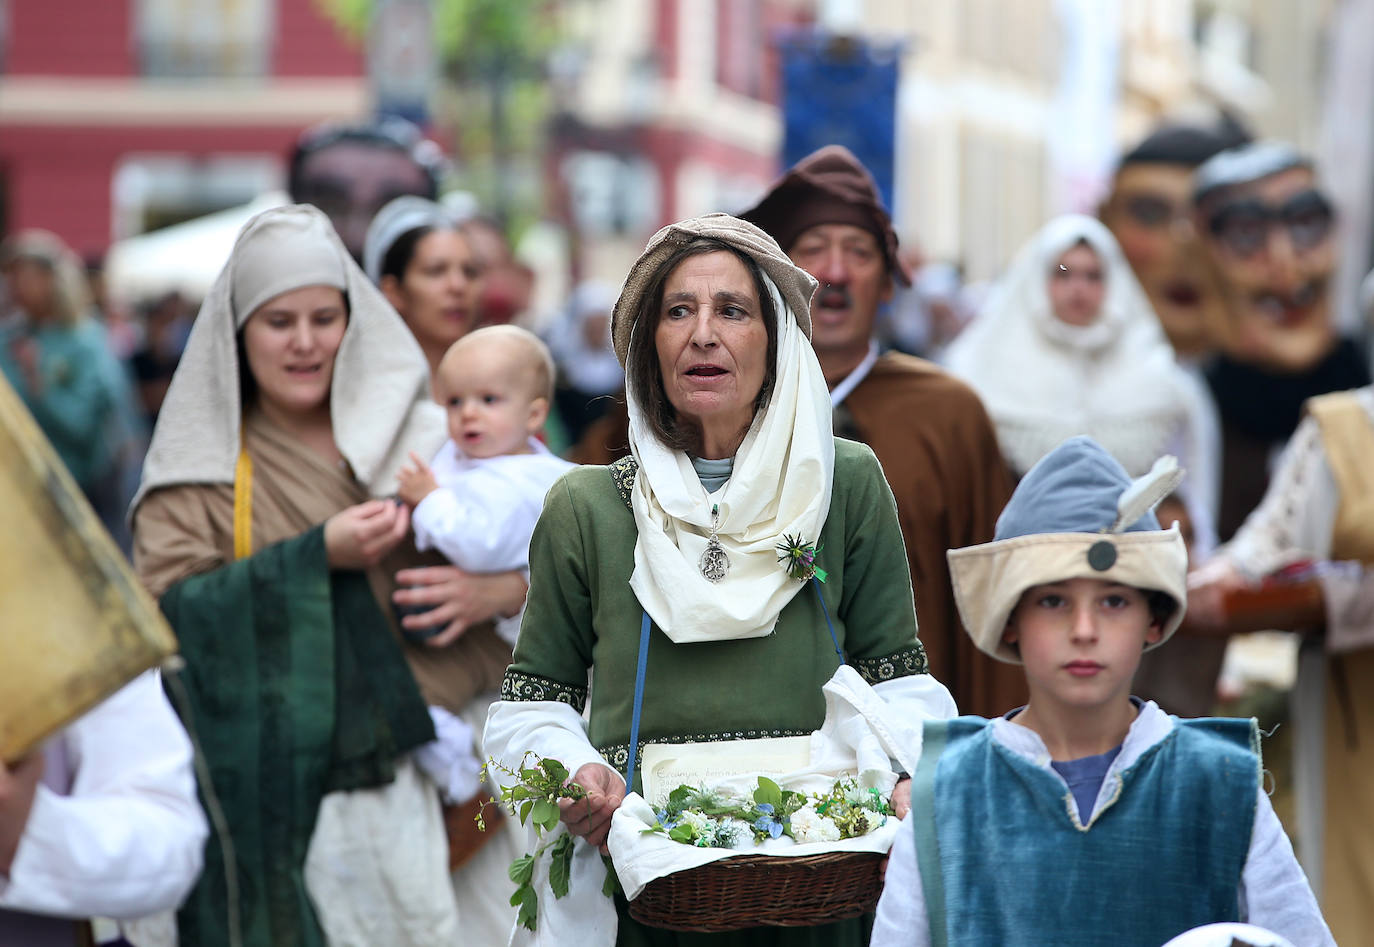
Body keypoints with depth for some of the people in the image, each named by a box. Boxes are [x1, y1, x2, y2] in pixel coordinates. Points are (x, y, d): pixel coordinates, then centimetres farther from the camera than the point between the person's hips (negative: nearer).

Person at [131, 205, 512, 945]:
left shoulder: (414, 440, 9)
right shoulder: (198, 466, 5)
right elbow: (165, 609, -8)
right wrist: (317, 557, -15)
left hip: (390, 792, 2)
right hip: (259, 794, -1)